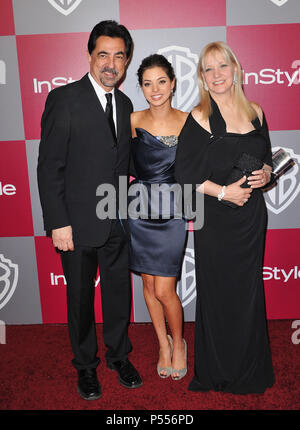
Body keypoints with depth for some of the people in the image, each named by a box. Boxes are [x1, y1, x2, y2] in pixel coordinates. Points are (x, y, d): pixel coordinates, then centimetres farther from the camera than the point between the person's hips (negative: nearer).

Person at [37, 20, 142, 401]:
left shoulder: (124, 104, 9)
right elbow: (49, 167, -12)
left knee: (119, 292, 16)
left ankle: (118, 356, 39)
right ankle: (85, 366, 34)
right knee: (80, 298, 12)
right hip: (78, 223, -5)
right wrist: (58, 223, -16)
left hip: (117, 223, 5)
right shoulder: (64, 99, -10)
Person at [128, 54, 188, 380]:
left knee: (164, 290, -3)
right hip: (139, 211, 2)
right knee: (149, 284, 12)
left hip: (171, 213, -2)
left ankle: (178, 343, 27)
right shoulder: (133, 121, -1)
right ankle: (163, 344, 34)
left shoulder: (188, 121, -2)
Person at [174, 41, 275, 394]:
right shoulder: (199, 118, -7)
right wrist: (223, 191, -17)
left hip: (251, 216, 5)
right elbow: (185, 174, -11)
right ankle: (217, 372, 28)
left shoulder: (255, 113, 7)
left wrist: (264, 175, -4)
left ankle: (250, 370, 35)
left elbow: (267, 159, 17)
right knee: (218, 293, 6)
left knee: (249, 291, 13)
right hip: (215, 219, -4)